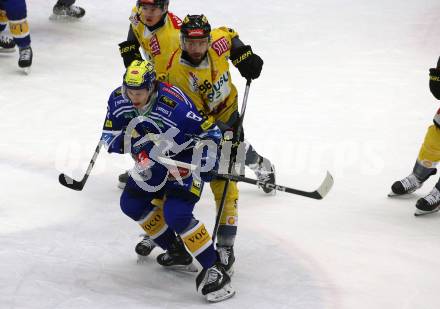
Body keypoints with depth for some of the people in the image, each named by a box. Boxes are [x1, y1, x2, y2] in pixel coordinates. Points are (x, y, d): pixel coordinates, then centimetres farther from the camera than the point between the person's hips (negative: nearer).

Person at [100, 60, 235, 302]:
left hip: (185, 160, -8)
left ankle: (215, 270, -16)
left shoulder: (174, 105, -34)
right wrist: (134, 141, -28)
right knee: (131, 204, 5)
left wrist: (202, 167, -34)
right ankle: (177, 252, 21)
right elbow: (109, 139, -9)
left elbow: (211, 133, -26)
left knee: (175, 214, -23)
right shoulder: (119, 100, -15)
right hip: (153, 159, 8)